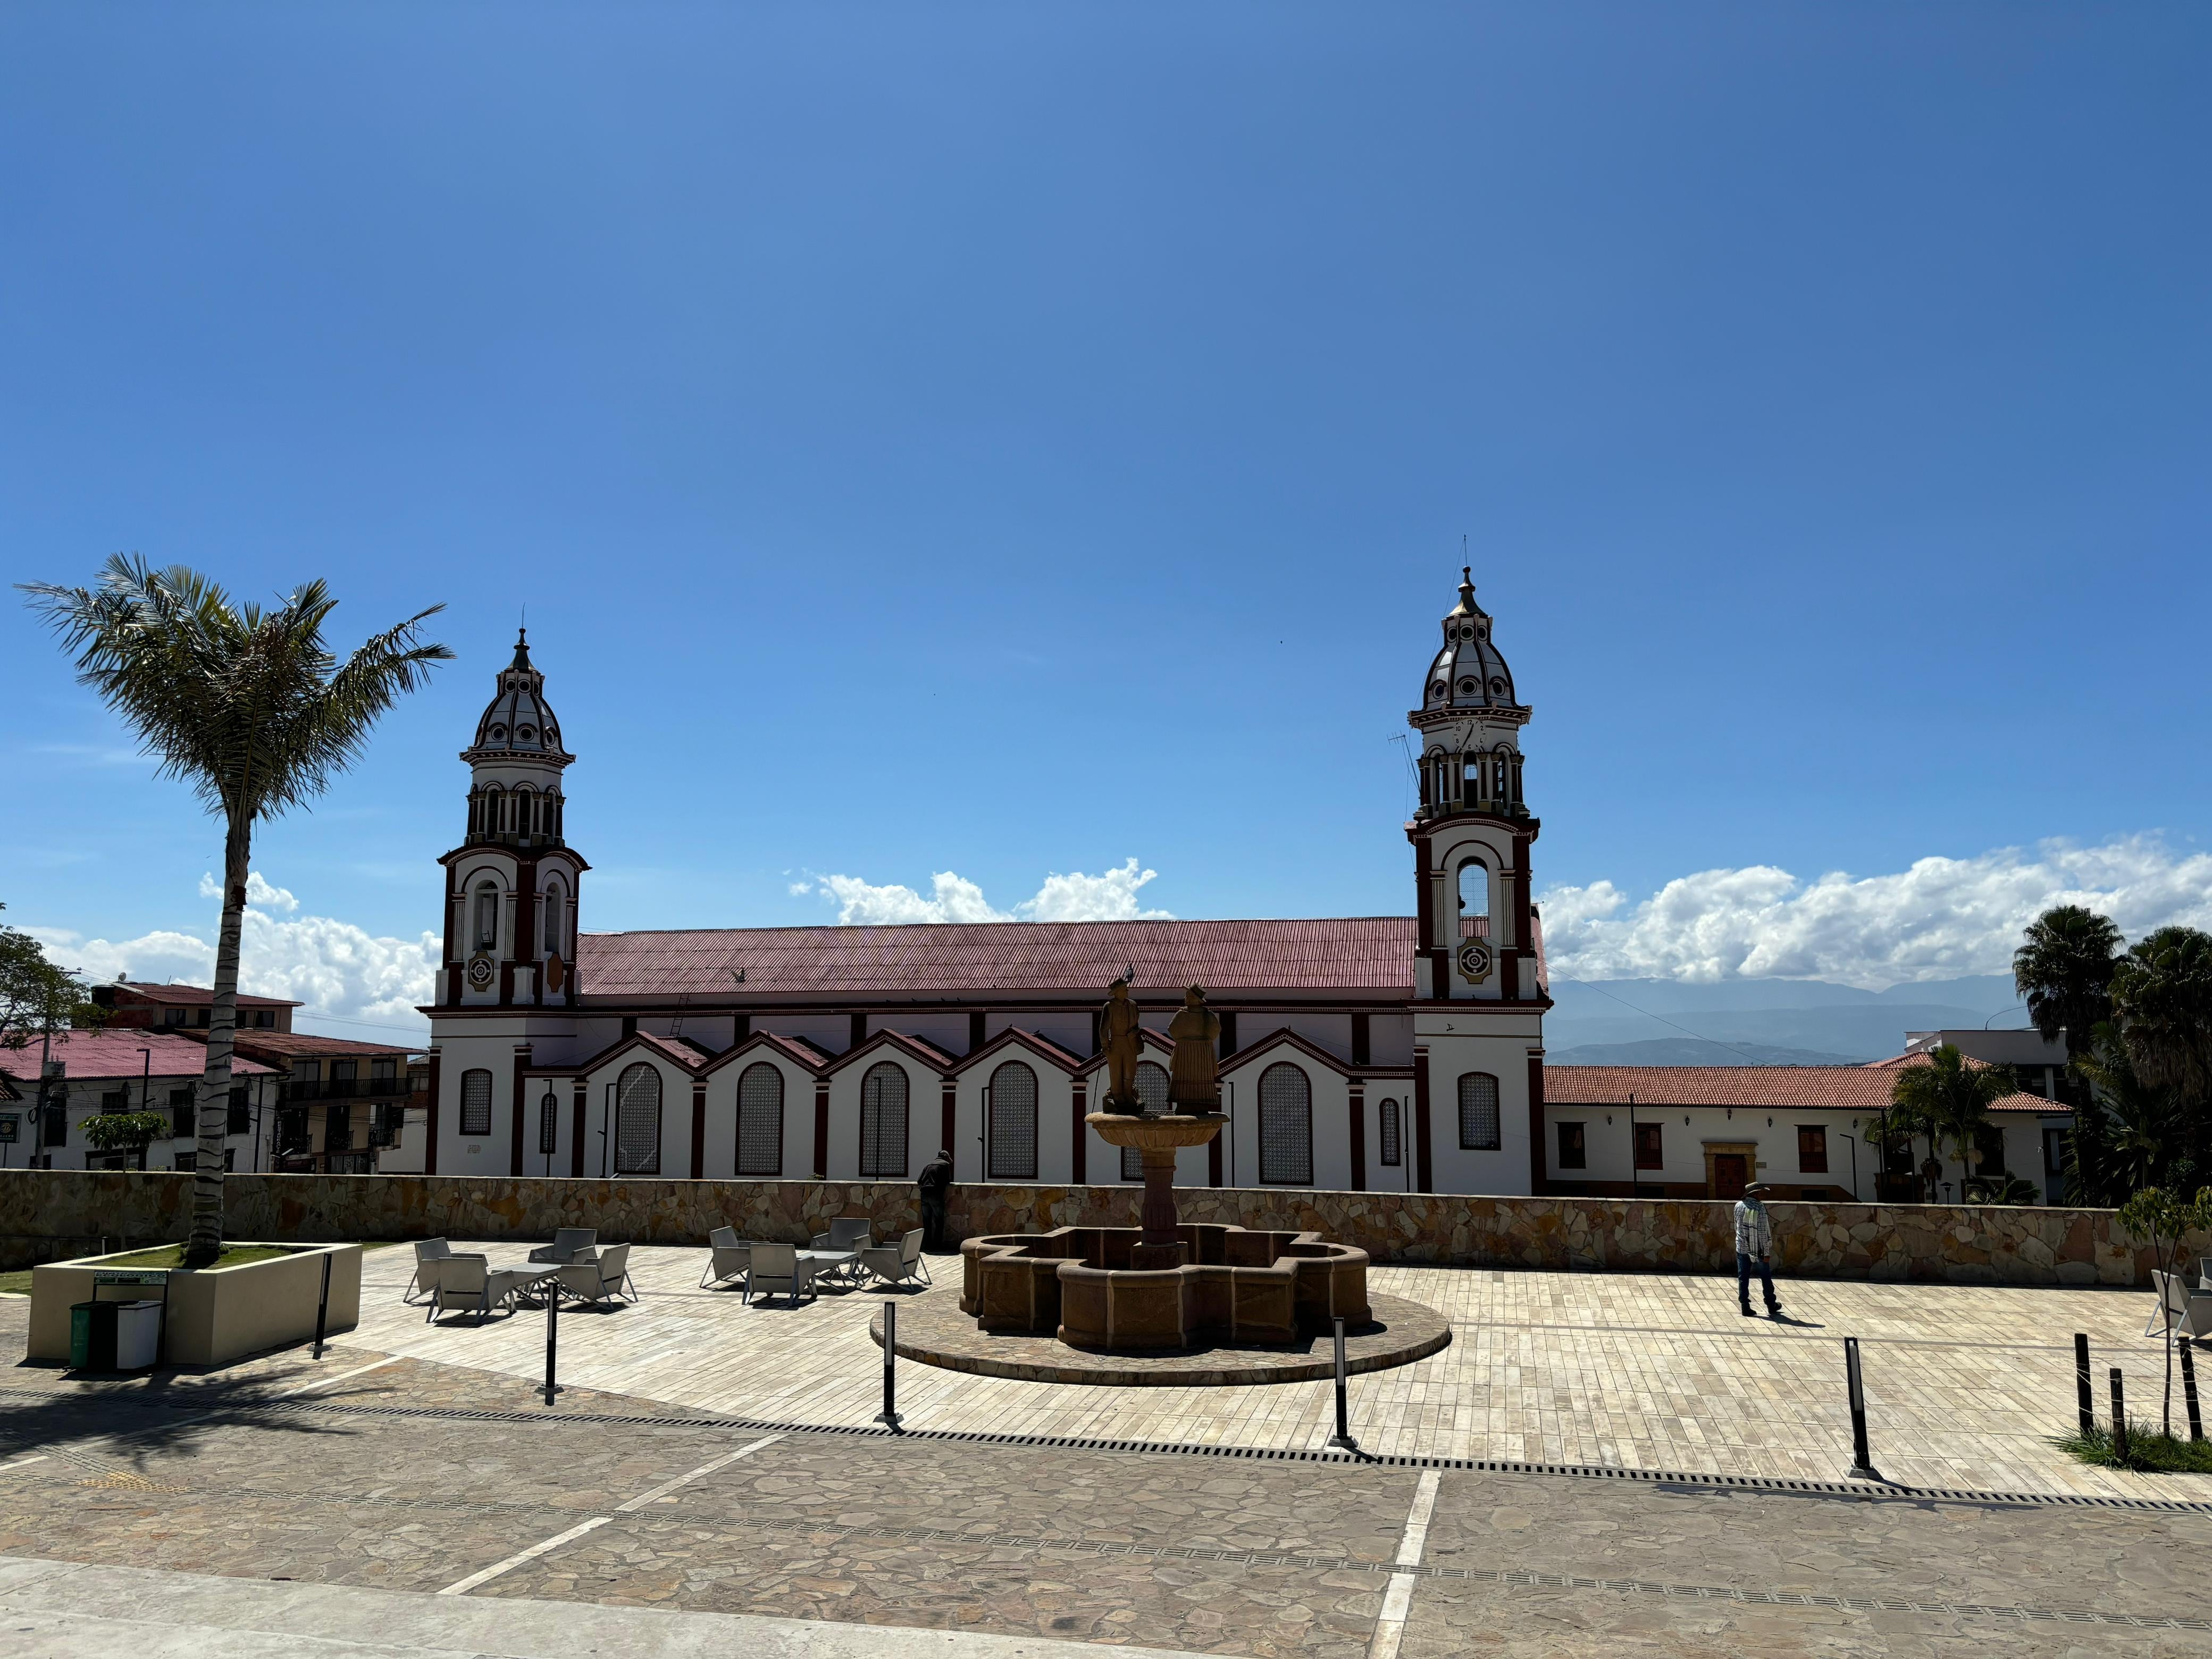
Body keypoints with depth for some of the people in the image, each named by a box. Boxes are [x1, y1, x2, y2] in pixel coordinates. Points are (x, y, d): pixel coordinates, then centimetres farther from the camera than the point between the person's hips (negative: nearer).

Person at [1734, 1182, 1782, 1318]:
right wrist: (1767, 1252, -12)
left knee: (1743, 1278, 7)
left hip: (1742, 1248, 3)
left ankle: (1745, 1307, 5)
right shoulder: (1760, 1208, -16)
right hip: (1758, 1249, -3)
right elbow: (1763, 1232, -16)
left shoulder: (1738, 1206, -1)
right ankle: (1771, 1306, 26)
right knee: (1766, 1277, 14)